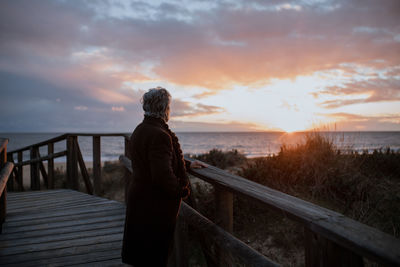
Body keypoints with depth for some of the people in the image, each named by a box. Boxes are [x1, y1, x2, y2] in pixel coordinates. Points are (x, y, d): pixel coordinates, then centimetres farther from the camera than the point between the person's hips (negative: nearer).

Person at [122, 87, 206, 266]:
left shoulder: (139, 131, 9)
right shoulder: (159, 135, -24)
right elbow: (163, 176, -30)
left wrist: (188, 164, 24)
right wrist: (183, 191, -12)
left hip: (138, 198, 10)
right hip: (156, 206, -9)